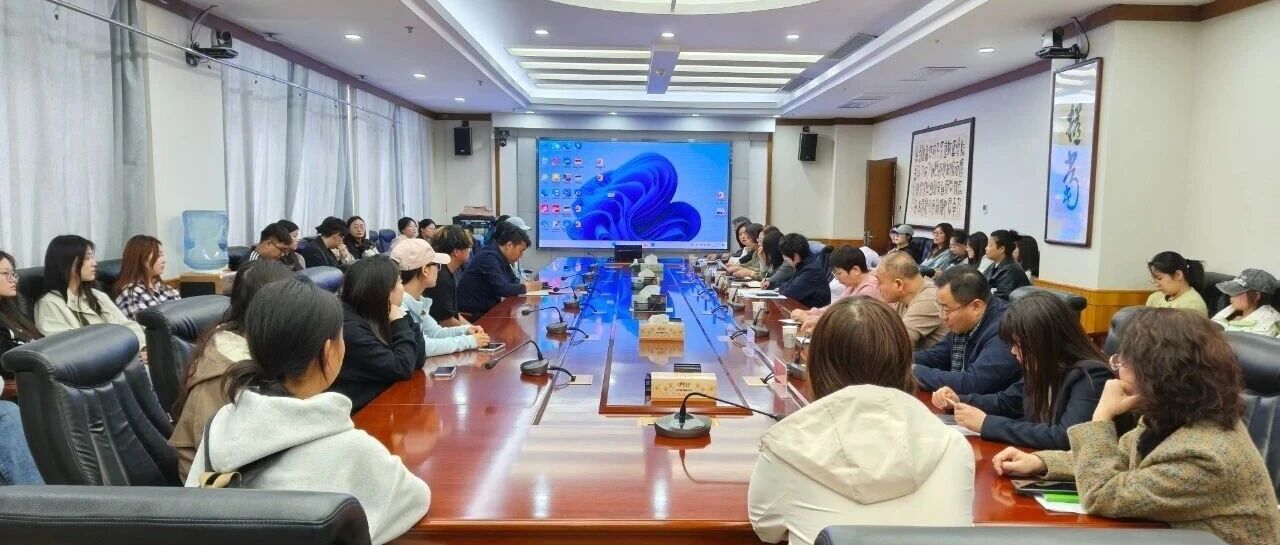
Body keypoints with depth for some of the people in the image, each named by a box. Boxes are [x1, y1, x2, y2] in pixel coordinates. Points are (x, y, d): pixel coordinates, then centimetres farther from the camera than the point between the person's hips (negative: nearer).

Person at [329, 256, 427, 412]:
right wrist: (400, 323, -13)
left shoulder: (377, 317, 4)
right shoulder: (351, 328, -20)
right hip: (360, 413, -7)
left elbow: (418, 360, 3)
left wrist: (404, 318, -4)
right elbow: (402, 369, -20)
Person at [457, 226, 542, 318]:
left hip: (487, 308, 8)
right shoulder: (489, 257, -20)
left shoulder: (500, 256, 7)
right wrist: (527, 287, -12)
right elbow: (503, 289, -25)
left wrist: (526, 284, -4)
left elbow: (513, 280, 16)